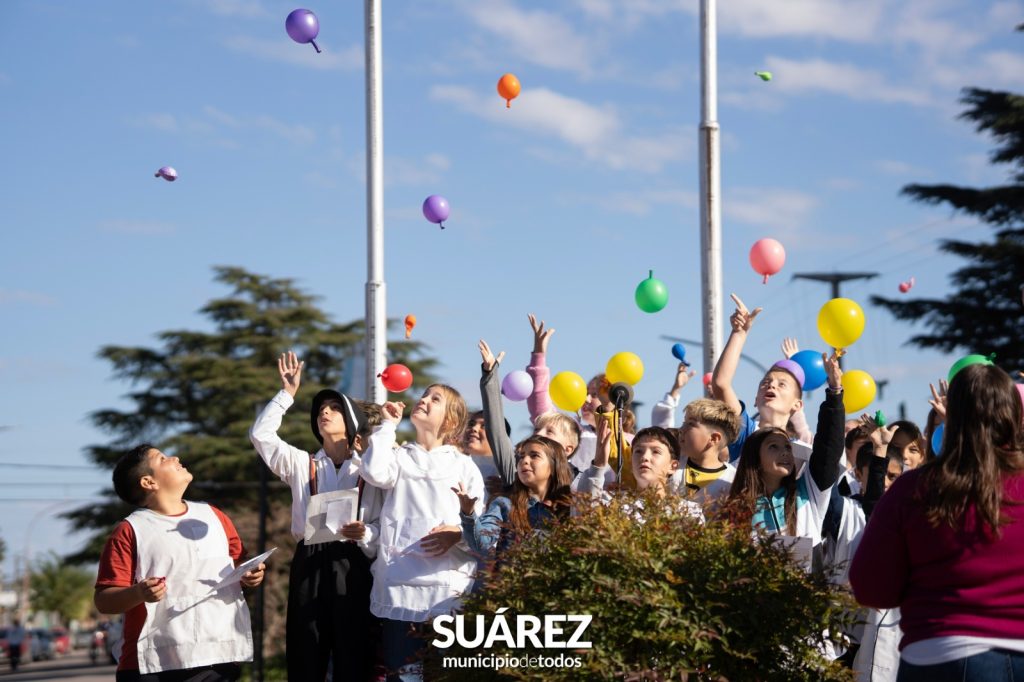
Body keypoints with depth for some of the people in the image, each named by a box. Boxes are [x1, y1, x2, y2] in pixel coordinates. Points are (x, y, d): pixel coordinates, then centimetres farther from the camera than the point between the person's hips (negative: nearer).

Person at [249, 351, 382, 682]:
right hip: (309, 564, 2)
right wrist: (287, 394, 5)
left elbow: (382, 526, 2)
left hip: (352, 566, -2)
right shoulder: (301, 464, 15)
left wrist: (364, 534, -20)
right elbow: (260, 434, 4)